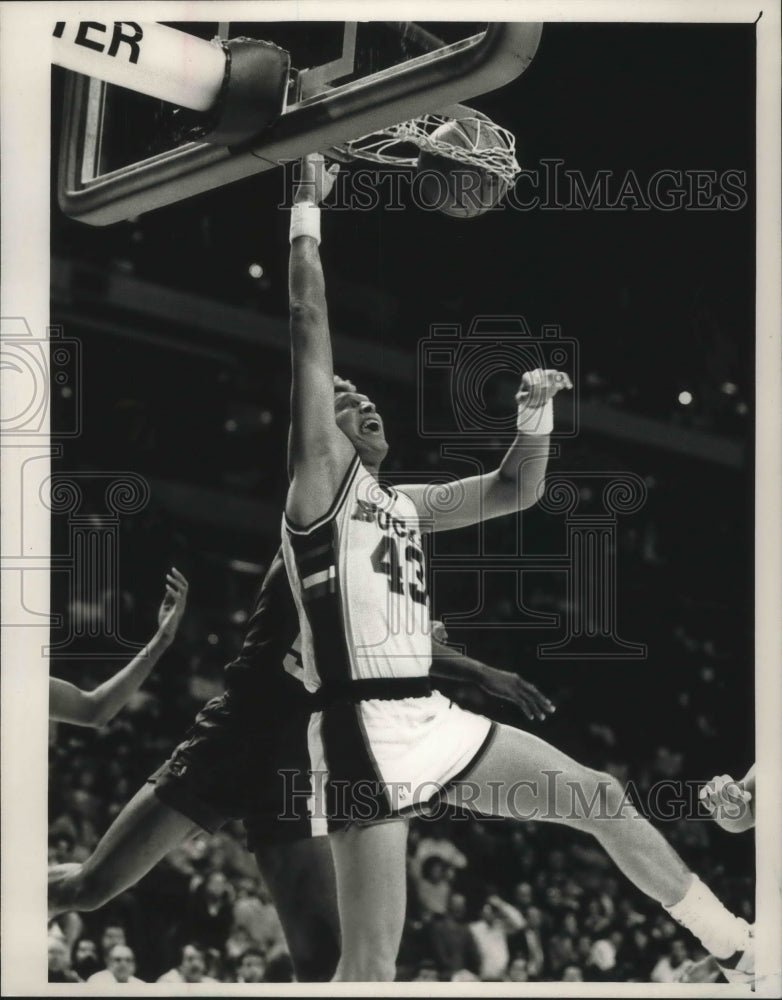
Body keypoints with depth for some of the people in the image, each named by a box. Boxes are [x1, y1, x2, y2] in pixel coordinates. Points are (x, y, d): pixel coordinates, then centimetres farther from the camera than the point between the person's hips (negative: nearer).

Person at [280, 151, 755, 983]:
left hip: (434, 723, 8)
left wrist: (536, 413, 11)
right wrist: (306, 214, -6)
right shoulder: (321, 478, -1)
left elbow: (516, 490, 29)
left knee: (602, 800, 15)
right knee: (372, 961, -14)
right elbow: (309, 328, -9)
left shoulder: (405, 503, 21)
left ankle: (736, 947, 29)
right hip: (365, 736, -8)